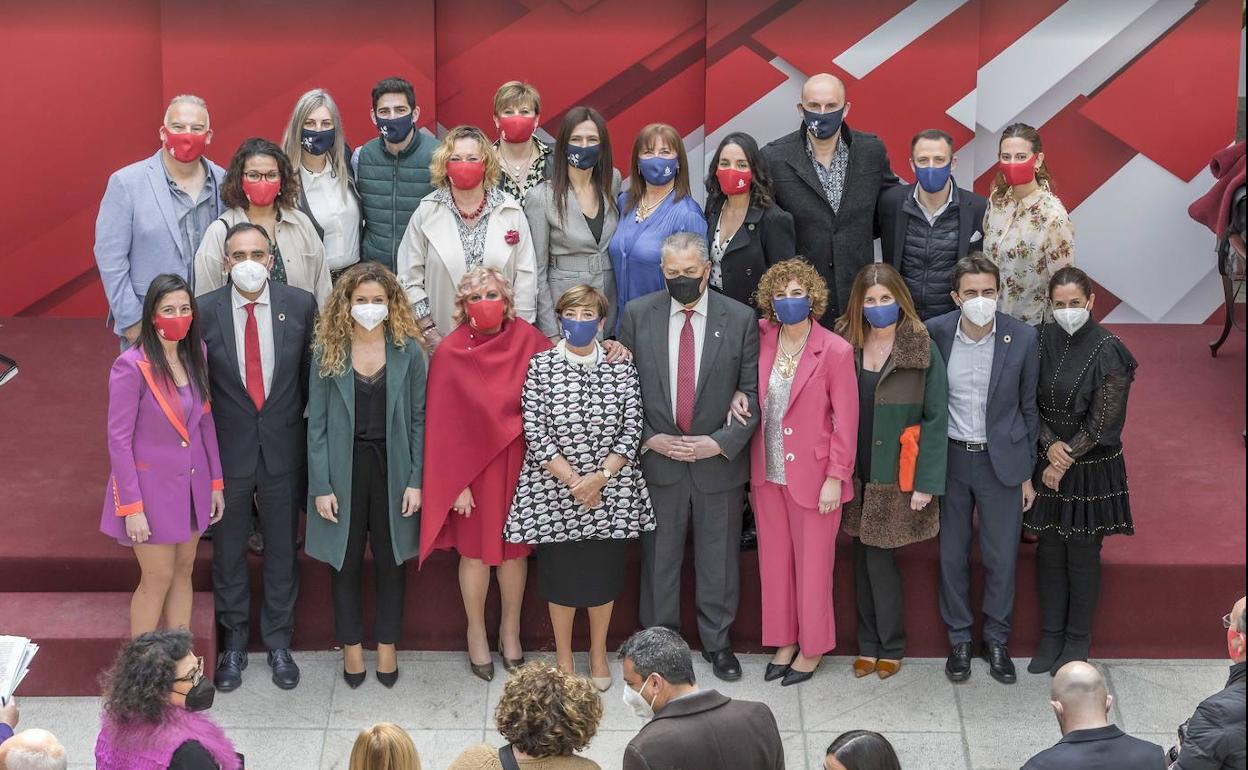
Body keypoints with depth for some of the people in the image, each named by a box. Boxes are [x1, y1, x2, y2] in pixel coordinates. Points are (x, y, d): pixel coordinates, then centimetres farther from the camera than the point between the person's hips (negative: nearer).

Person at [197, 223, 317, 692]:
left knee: (282, 549, 14)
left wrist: (309, 432, 1)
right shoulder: (204, 311, -10)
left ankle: (278, 643, 30)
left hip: (283, 447, 1)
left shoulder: (300, 305, -6)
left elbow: (312, 374, 2)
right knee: (228, 552, 13)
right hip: (227, 449, -1)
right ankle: (233, 644, 30)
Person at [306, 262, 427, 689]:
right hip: (344, 468, 0)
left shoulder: (408, 351, -3)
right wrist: (321, 486, -7)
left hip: (392, 467, 0)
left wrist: (416, 480, -6)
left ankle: (387, 645, 24)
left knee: (391, 560, 10)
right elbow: (317, 424, -2)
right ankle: (351, 646, 23)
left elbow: (418, 419, -1)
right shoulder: (327, 353, -3)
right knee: (346, 561, 9)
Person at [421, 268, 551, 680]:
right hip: (472, 465, -2)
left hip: (517, 464, 2)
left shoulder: (528, 341, -6)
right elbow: (444, 424, -9)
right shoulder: (450, 353, -11)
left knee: (514, 548, 13)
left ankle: (510, 629, 33)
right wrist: (456, 483, -11)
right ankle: (477, 633, 28)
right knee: (476, 550, 9)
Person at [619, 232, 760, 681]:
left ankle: (717, 641, 28)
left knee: (718, 557, 12)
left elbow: (752, 394, -4)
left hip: (719, 460, 0)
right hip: (657, 459, 1)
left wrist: (719, 443, -14)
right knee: (659, 557, 12)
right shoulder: (638, 315, -3)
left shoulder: (740, 319, -6)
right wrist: (649, 439, -10)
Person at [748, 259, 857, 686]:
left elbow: (845, 422, -10)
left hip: (812, 475, -4)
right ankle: (784, 641, 28)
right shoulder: (761, 338, -1)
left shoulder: (835, 351, -12)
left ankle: (813, 647, 22)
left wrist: (835, 478, -11)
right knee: (774, 561, 13)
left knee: (812, 565, 7)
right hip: (767, 474, 4)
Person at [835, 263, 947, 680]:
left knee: (879, 558, -2)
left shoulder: (922, 349, -8)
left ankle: (890, 646, 15)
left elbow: (936, 418, -8)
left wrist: (926, 482, -12)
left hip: (896, 476, -3)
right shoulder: (844, 344, 0)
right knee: (863, 557, 10)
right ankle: (869, 642, 23)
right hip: (856, 473, 3)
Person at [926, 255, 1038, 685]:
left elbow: (1029, 408, 0)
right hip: (949, 458, 1)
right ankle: (959, 640, 27)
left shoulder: (1022, 339, -10)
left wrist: (1027, 473, 2)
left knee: (1002, 558, 7)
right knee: (952, 556, 11)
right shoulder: (934, 333, -9)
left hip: (1001, 461, -1)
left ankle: (996, 641, 25)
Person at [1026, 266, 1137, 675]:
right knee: (1049, 552, 12)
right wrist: (1051, 446, -13)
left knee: (1082, 557, 6)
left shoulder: (1109, 351, -16)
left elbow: (1102, 423, -14)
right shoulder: (1044, 340, -3)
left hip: (1092, 469, -4)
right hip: (1048, 461, 4)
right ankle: (1051, 637, 25)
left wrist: (1066, 459, -11)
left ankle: (1077, 641, 22)